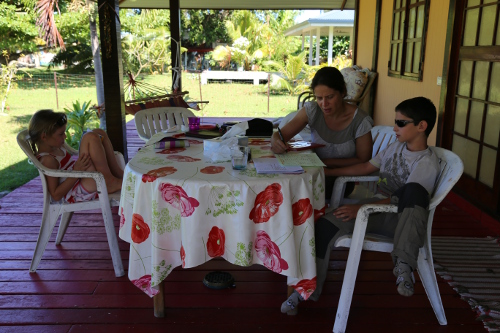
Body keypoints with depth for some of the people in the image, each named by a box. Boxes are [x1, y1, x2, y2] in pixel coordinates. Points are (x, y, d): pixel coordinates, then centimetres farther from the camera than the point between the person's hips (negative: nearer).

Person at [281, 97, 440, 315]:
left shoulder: (427, 163, -10)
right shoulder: (397, 146, 13)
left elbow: (400, 200, -18)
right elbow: (366, 168, 20)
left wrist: (360, 208, -24)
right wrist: (328, 172, 15)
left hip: (401, 219, -6)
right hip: (376, 209, 6)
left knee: (413, 190, -40)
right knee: (325, 225, -18)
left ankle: (403, 265, -36)